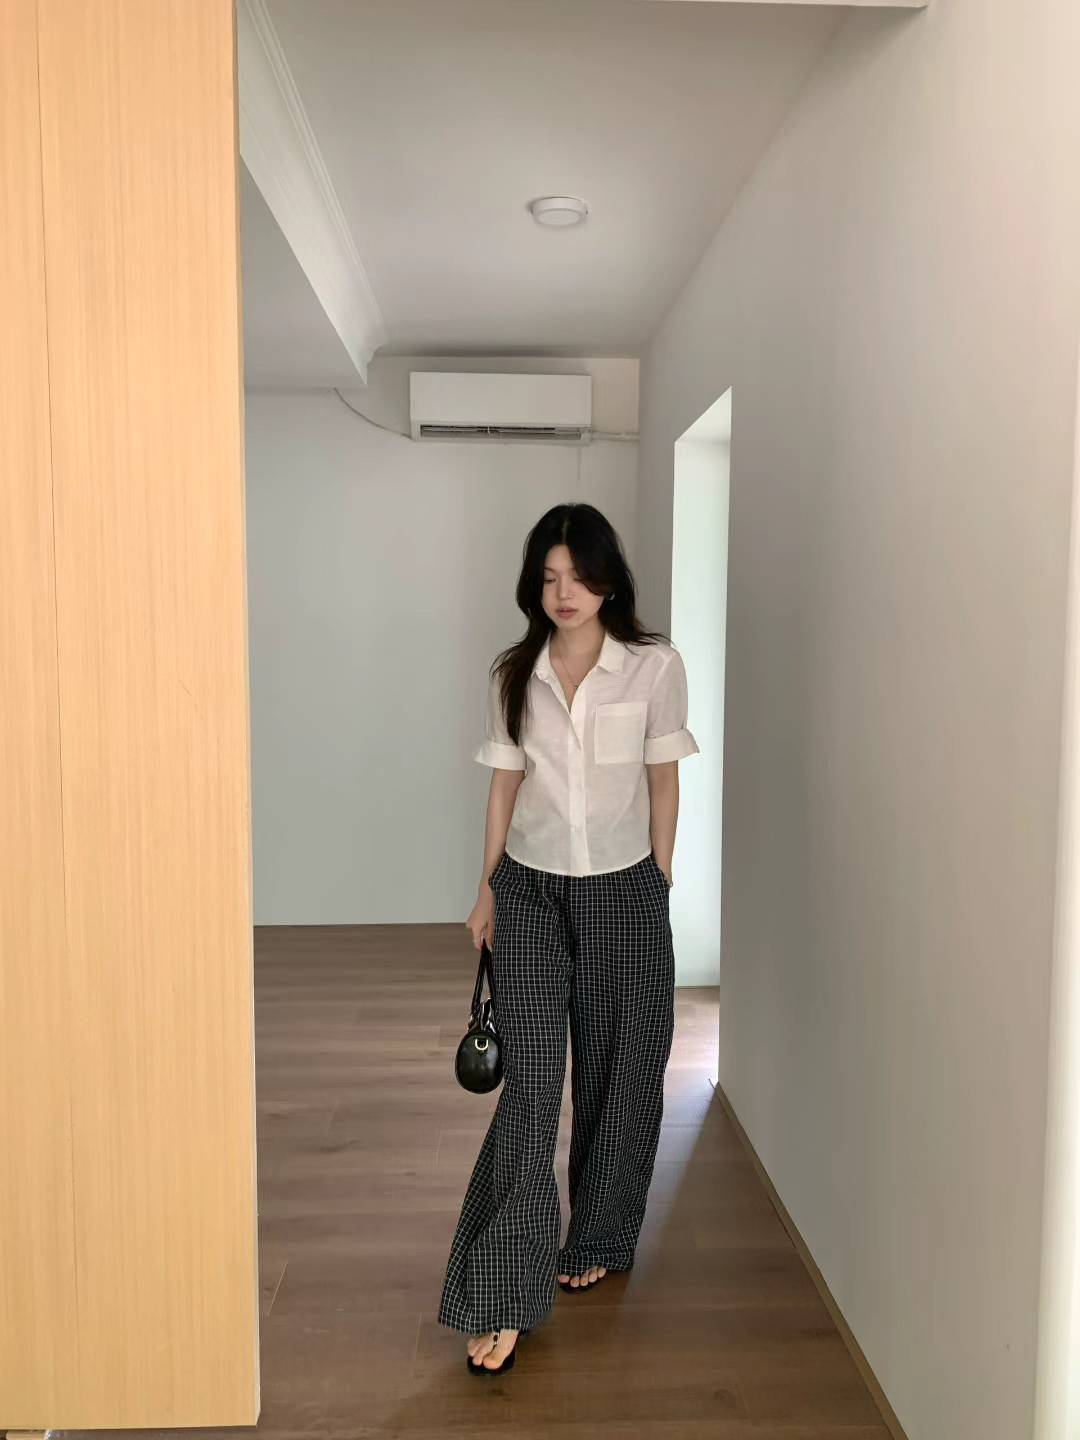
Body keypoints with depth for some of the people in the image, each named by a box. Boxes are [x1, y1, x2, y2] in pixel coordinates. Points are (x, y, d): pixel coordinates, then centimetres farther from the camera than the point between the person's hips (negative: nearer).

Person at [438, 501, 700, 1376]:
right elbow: (506, 781, 6)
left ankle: (596, 1242, 35)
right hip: (532, 891, 1)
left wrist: (659, 881, 2)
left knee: (616, 1074, 12)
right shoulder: (514, 675, 2)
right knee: (529, 1085, -3)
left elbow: (663, 780, 1)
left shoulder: (655, 666, -5)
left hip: (623, 893, 0)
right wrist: (488, 889, 7)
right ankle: (507, 1298, 6)